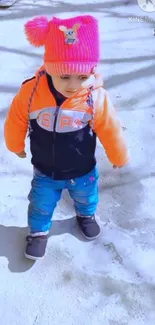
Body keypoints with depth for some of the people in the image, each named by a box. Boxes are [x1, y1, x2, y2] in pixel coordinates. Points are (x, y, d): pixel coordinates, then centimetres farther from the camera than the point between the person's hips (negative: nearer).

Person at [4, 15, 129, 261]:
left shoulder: (97, 98, -28)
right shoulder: (30, 92, -26)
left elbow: (111, 131, -13)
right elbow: (15, 123, -7)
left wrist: (119, 157, 2)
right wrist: (16, 146, 9)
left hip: (83, 172, 1)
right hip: (45, 173, 0)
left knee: (86, 199, 29)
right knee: (41, 206, 20)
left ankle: (86, 216, 64)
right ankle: (38, 231, 51)